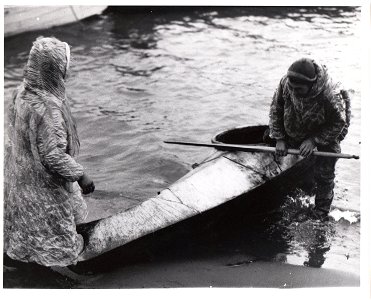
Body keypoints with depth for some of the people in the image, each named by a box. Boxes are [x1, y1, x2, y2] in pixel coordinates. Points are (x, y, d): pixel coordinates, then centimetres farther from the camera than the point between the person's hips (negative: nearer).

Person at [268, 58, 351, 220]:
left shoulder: (331, 96, -40)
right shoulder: (286, 83, -29)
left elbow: (338, 123, -23)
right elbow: (276, 109, -12)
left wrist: (314, 140, -26)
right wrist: (279, 139, -14)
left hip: (326, 134, -4)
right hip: (295, 132, 4)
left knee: (324, 175, 0)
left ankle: (321, 213, 20)